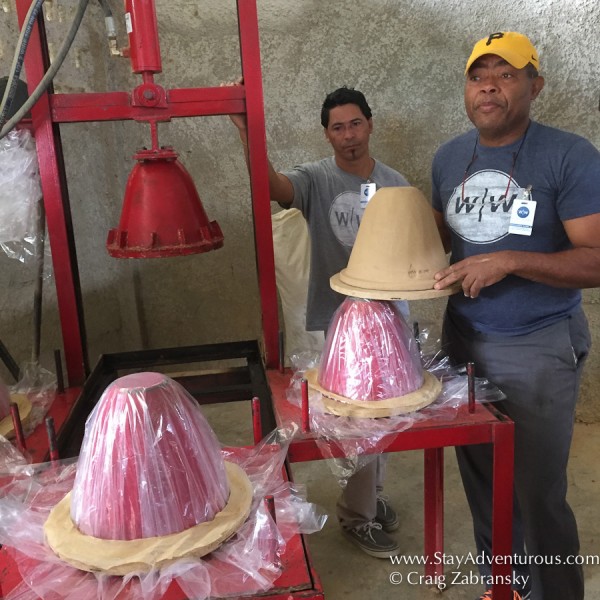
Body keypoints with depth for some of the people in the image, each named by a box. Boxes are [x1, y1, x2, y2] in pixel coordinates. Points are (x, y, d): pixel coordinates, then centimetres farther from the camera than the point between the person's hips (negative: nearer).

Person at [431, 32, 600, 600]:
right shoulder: (448, 158, 5)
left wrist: (510, 261, -27)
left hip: (540, 350, -5)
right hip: (463, 339, 5)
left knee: (539, 495, 5)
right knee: (482, 482, 17)